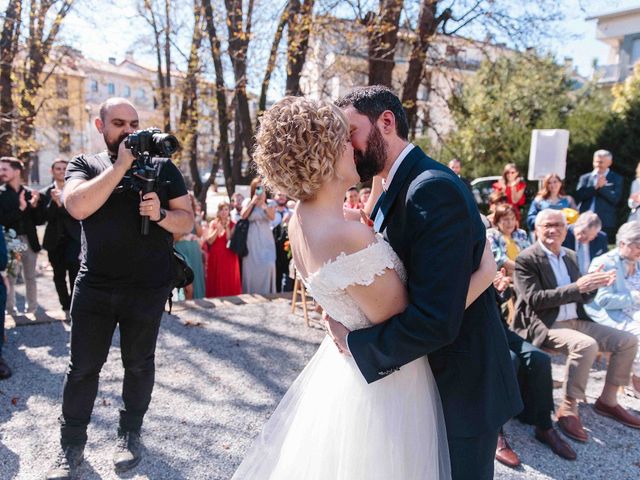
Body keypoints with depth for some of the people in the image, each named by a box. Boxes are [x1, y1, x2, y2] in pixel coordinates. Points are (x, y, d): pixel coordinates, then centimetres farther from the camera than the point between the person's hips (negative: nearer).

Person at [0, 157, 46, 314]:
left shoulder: (30, 193, 3)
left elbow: (40, 220, 3)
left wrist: (35, 205, -13)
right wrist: (20, 208, -21)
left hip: (29, 241, 2)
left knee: (30, 278, 13)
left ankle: (32, 311, 24)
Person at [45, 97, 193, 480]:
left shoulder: (163, 167, 5)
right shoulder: (84, 165, 7)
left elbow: (188, 220, 2)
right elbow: (78, 206, -14)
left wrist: (161, 214, -19)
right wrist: (121, 165, -16)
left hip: (148, 287, 0)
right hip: (94, 285, 1)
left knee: (138, 364, 13)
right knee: (83, 366, 8)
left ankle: (130, 434, 32)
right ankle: (72, 445, 26)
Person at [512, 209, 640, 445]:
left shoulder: (570, 256, 15)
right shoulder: (526, 259, -8)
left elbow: (581, 298, 18)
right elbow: (534, 299, -19)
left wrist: (594, 284, -5)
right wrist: (577, 287, -25)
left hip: (575, 321, 8)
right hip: (544, 326, -8)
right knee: (586, 345, -32)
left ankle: (608, 400, 14)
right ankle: (568, 409, -20)